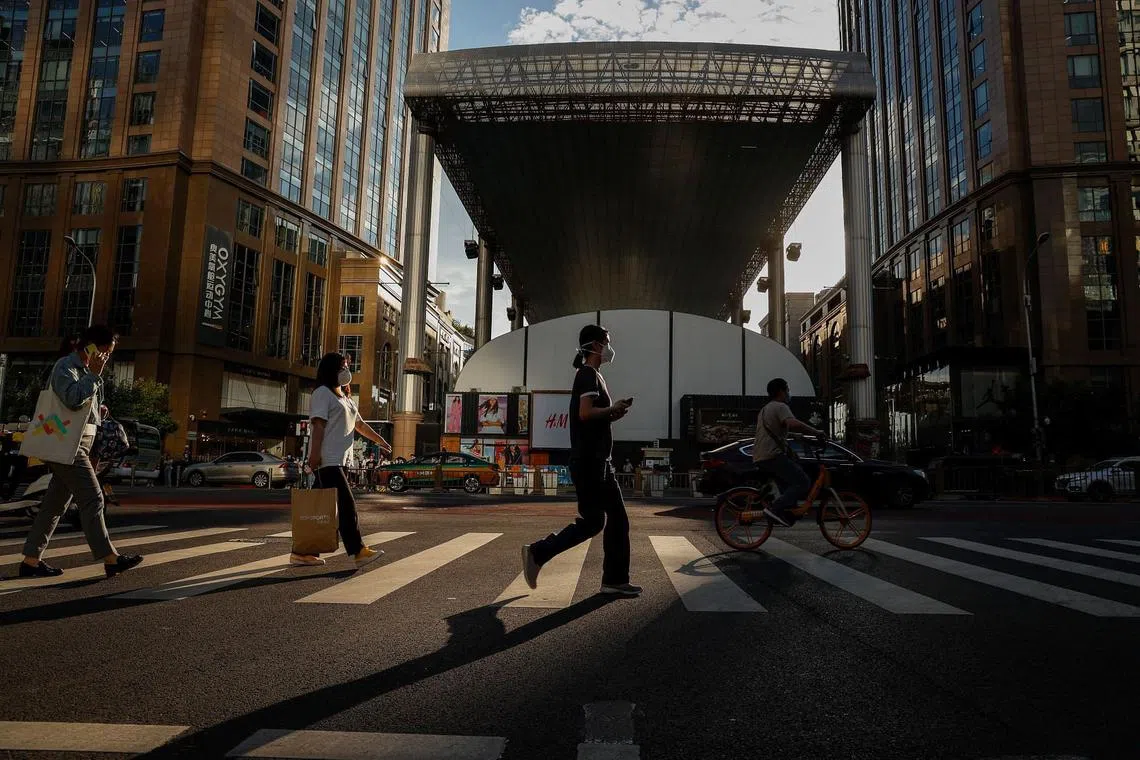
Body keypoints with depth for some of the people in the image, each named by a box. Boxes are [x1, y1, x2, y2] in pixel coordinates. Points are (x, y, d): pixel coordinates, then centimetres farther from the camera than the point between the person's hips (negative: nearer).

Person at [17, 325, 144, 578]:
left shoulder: (86, 369, 18)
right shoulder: (66, 365, -9)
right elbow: (72, 398, -25)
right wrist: (94, 374, -19)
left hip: (78, 444, 10)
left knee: (56, 503, 11)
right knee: (92, 499, -9)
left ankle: (31, 560, 17)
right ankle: (110, 558, -8)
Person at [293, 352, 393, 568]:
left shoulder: (345, 398, 24)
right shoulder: (323, 393, -3)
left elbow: (360, 425, 31)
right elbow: (319, 424, -13)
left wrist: (380, 440, 30)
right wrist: (315, 452, -21)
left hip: (340, 461, 9)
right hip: (327, 460, -9)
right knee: (346, 504, -11)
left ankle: (302, 552, 13)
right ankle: (358, 551, -11)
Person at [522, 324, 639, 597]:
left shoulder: (594, 375, 21)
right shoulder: (588, 374, -10)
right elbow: (585, 413, -24)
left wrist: (612, 413, 9)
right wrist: (613, 410, -10)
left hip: (599, 461, 10)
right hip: (588, 460, -10)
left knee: (618, 519, 9)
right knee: (592, 521, -6)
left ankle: (615, 580, 14)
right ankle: (538, 553, 3)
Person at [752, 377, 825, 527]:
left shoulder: (765, 409, 27)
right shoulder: (780, 407, -5)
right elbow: (793, 424, -24)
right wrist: (816, 432, -14)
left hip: (760, 458, 10)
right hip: (773, 456, -10)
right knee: (803, 482, -12)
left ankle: (787, 514, 15)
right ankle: (775, 509, -22)